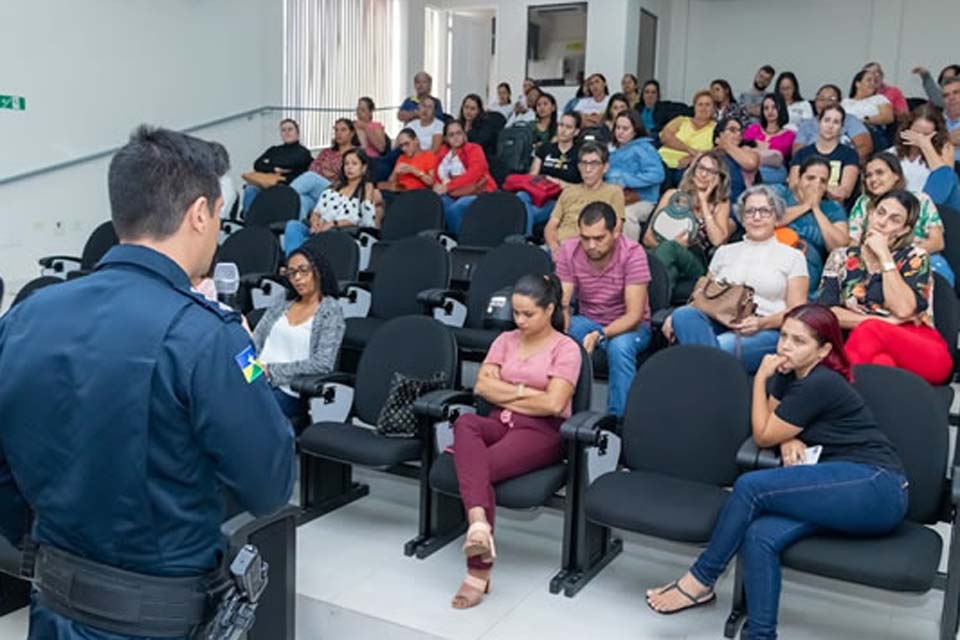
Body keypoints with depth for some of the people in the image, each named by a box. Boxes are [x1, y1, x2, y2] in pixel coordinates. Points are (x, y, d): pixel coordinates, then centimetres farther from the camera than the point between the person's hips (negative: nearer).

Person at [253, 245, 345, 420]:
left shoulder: (331, 310, 0)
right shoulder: (282, 305, 18)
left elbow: (323, 364, -10)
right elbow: (254, 342, 16)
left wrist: (272, 370, -11)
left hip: (288, 390, -5)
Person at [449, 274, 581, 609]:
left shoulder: (565, 348, 1)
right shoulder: (505, 340, 18)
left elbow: (553, 404, -11)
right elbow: (482, 385, 6)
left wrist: (503, 394, -2)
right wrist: (523, 391, -5)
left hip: (542, 431, -5)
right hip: (499, 423, 5)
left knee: (482, 466, -31)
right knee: (464, 422, -32)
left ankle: (479, 571, -24)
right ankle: (479, 523, -49)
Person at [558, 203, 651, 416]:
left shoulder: (632, 254, -21)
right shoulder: (569, 251, -11)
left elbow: (634, 315, -23)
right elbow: (562, 303, -14)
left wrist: (600, 335, -40)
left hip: (628, 326, -3)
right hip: (587, 321, 3)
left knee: (619, 346, -38)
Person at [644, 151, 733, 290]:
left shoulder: (721, 204, 16)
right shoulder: (673, 195, 17)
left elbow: (718, 240, -4)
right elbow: (648, 237, 10)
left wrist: (704, 202, 3)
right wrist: (672, 242, -12)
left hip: (697, 264, -1)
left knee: (668, 248, -35)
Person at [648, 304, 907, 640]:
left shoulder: (819, 385, -16)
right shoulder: (790, 375, 11)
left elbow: (762, 436, -7)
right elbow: (771, 422, 23)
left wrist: (760, 378, -2)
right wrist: (789, 440, 1)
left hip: (876, 488, -8)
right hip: (845, 489, 8)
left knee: (750, 485, -22)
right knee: (759, 536, -20)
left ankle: (699, 581, -7)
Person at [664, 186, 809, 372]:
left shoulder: (793, 257, 15)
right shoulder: (725, 252, 25)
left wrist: (763, 322, -15)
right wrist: (676, 317, -1)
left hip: (766, 331, -4)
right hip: (719, 323, 4)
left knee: (721, 347, -40)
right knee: (684, 315, -33)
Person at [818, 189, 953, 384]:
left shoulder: (915, 258, 8)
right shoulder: (841, 257, 14)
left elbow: (903, 310, -10)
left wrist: (884, 256, -6)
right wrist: (882, 321, -7)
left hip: (921, 347, -1)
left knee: (869, 331, -35)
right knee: (881, 360, -39)